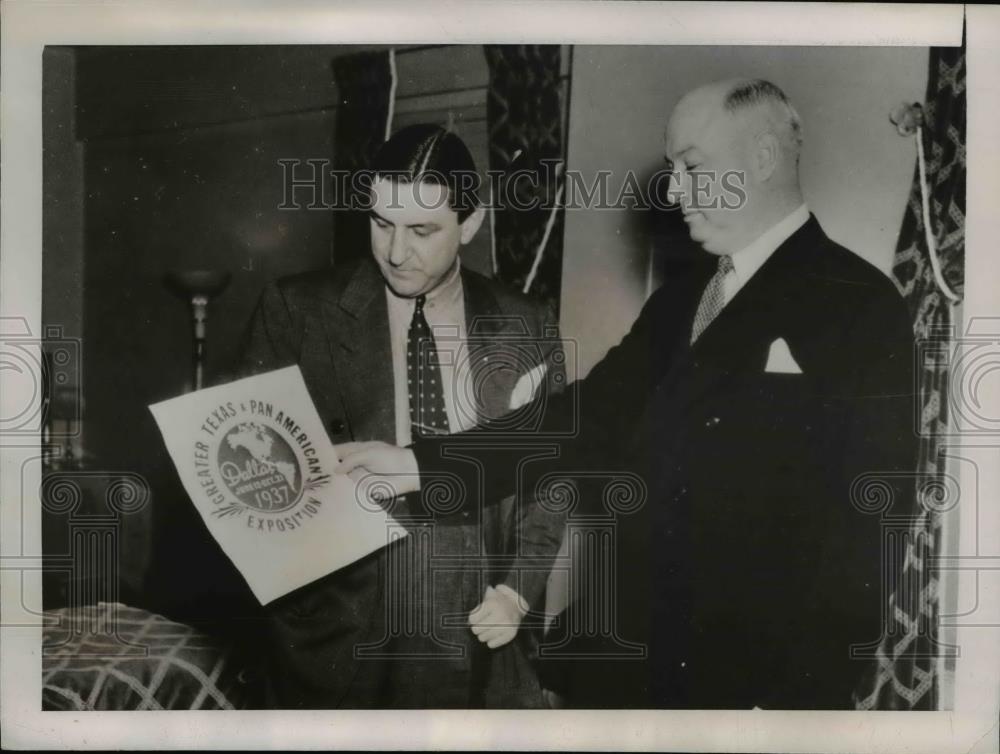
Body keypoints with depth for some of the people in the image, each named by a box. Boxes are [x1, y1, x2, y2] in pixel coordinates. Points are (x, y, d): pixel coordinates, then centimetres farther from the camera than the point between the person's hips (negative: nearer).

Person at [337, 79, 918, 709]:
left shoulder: (859, 307, -10)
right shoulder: (680, 299, 10)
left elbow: (862, 523, -14)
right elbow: (595, 417, 2)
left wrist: (793, 697, -17)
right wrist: (423, 463, -7)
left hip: (755, 678, -6)